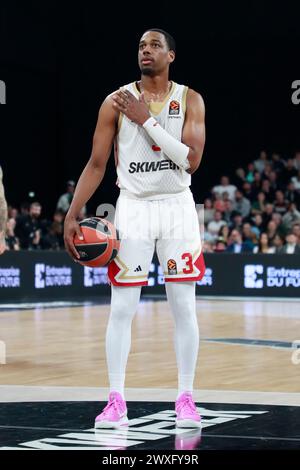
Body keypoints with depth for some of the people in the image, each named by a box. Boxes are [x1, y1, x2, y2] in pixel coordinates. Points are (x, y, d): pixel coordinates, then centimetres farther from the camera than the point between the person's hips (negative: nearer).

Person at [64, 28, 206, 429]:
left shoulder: (190, 100, -2)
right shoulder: (117, 102, -2)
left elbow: (192, 160, -14)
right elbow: (96, 165, 0)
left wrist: (147, 119, -18)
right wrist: (72, 216, -7)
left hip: (178, 208, 0)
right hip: (133, 207, 0)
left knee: (184, 307, 2)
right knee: (121, 308, -3)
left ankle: (186, 399, 10)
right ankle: (116, 401, 4)